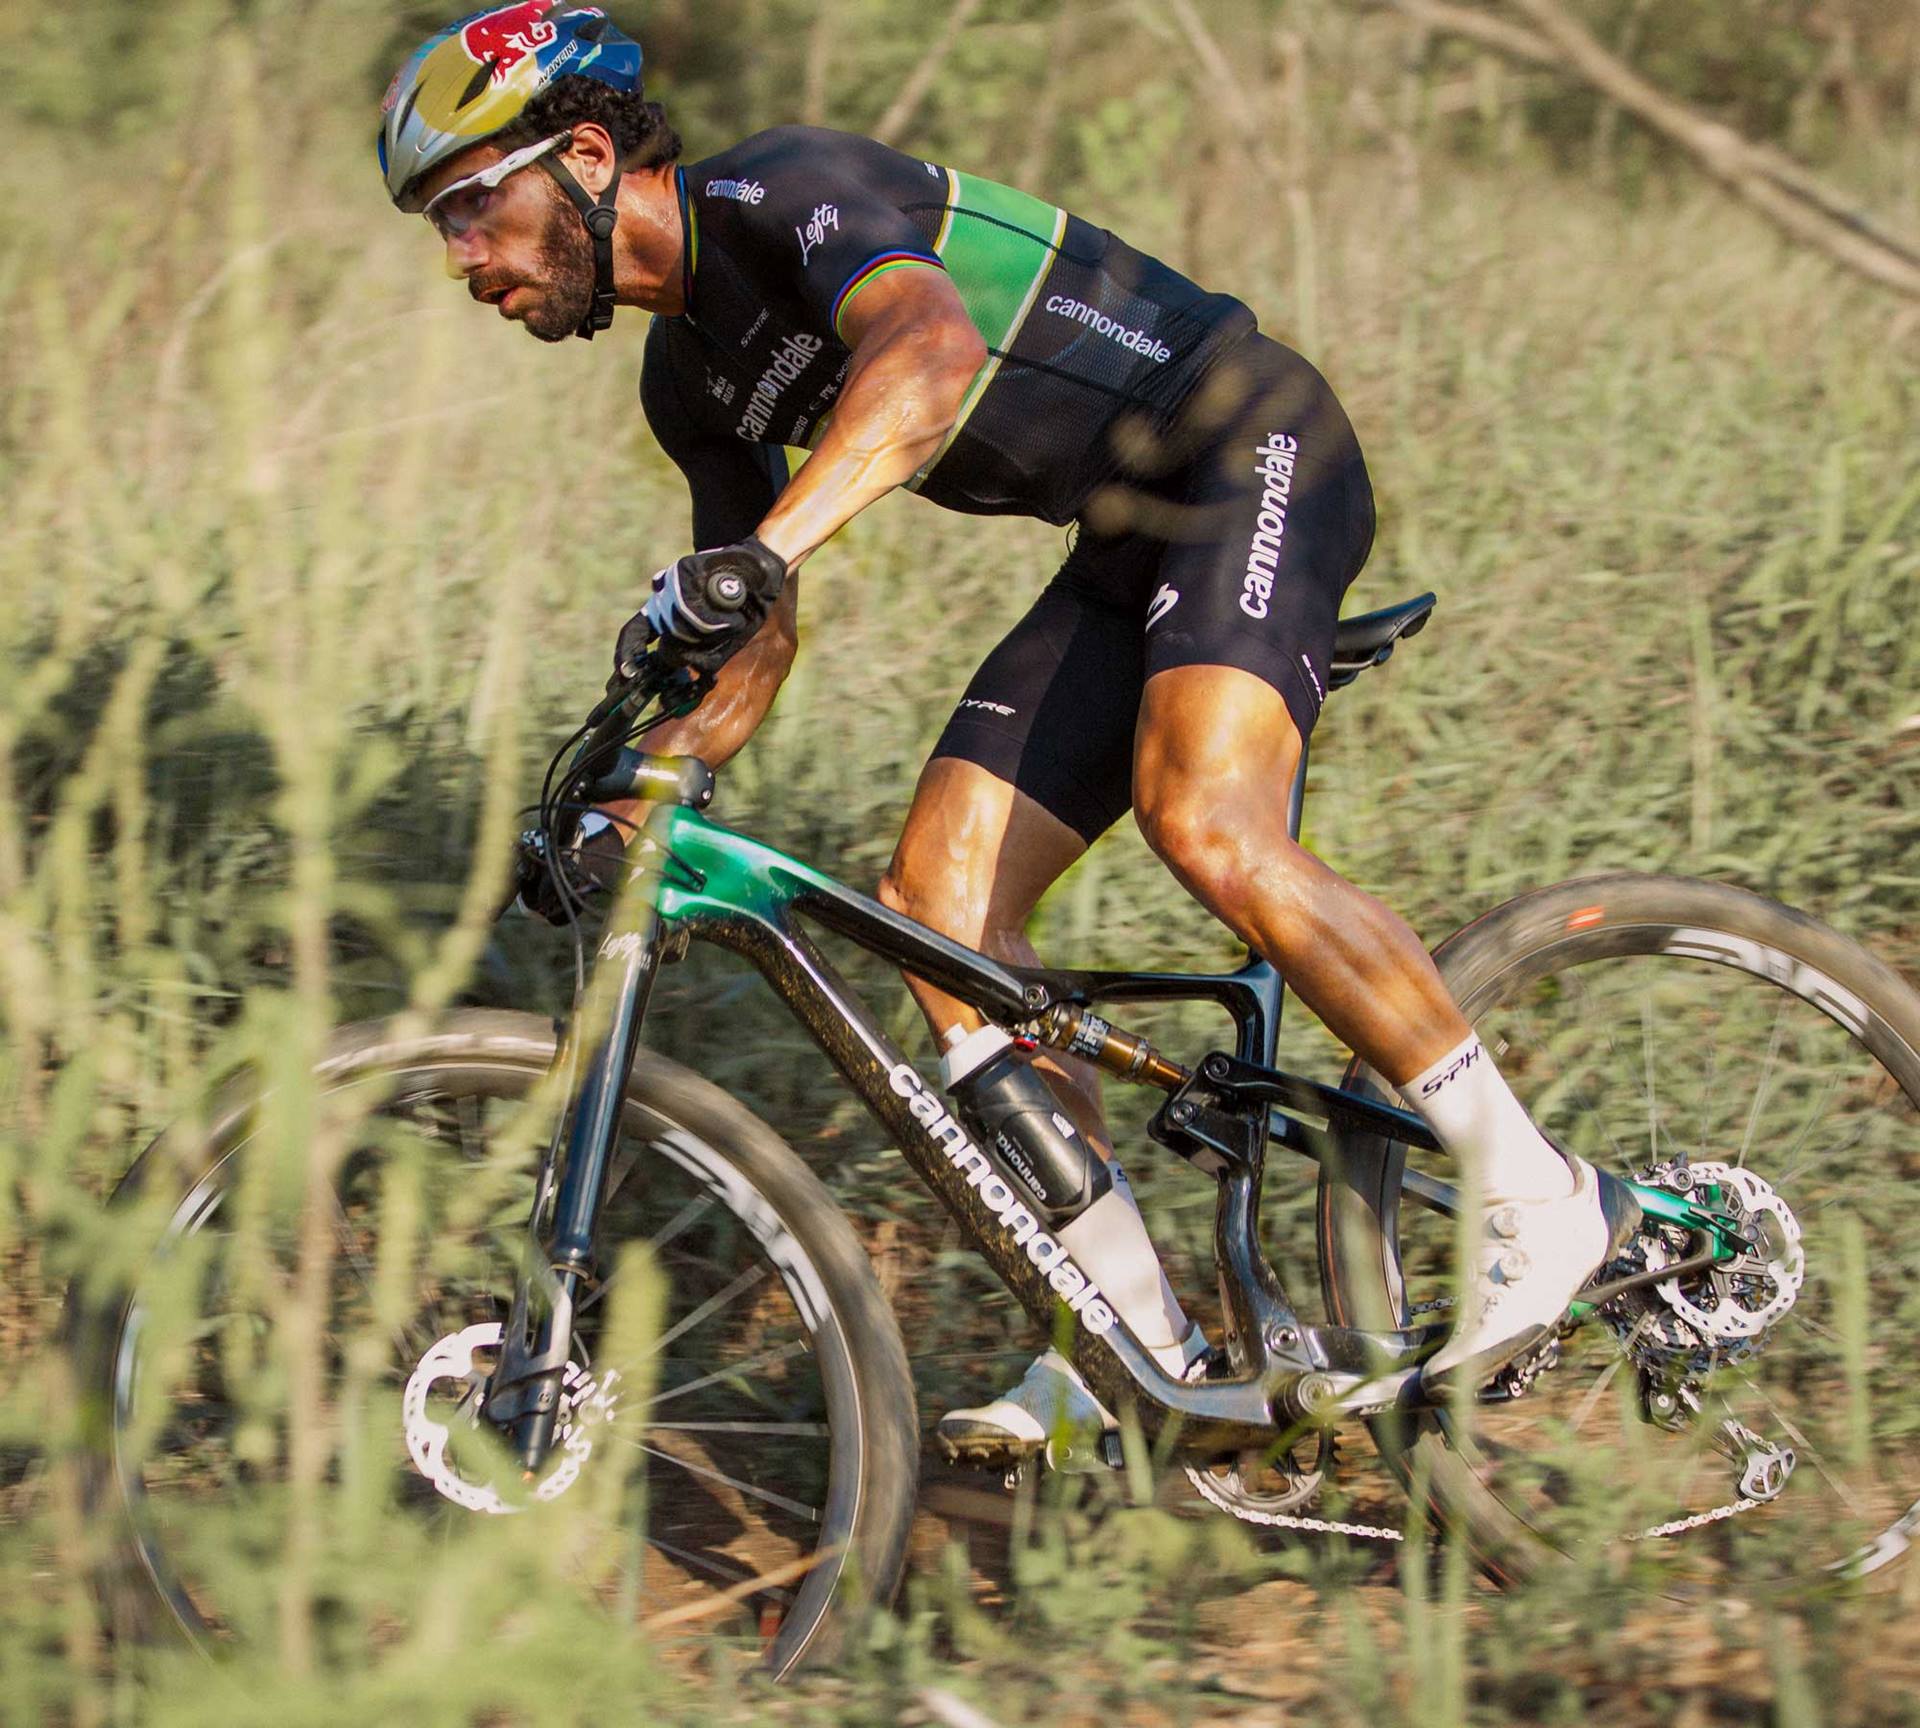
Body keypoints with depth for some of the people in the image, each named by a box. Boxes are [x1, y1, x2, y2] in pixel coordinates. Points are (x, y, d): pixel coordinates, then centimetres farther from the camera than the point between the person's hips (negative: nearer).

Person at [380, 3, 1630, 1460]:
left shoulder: (782, 188, -18)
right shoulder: (692, 377, 10)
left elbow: (931, 349, -40)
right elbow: (757, 652, 18)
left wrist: (754, 555, -52)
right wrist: (624, 793, 3)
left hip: (1254, 449, -9)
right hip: (1131, 543, 9)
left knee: (1203, 822, -30)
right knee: (938, 894, -5)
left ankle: (1535, 1198, -19)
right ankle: (1130, 1335, -2)